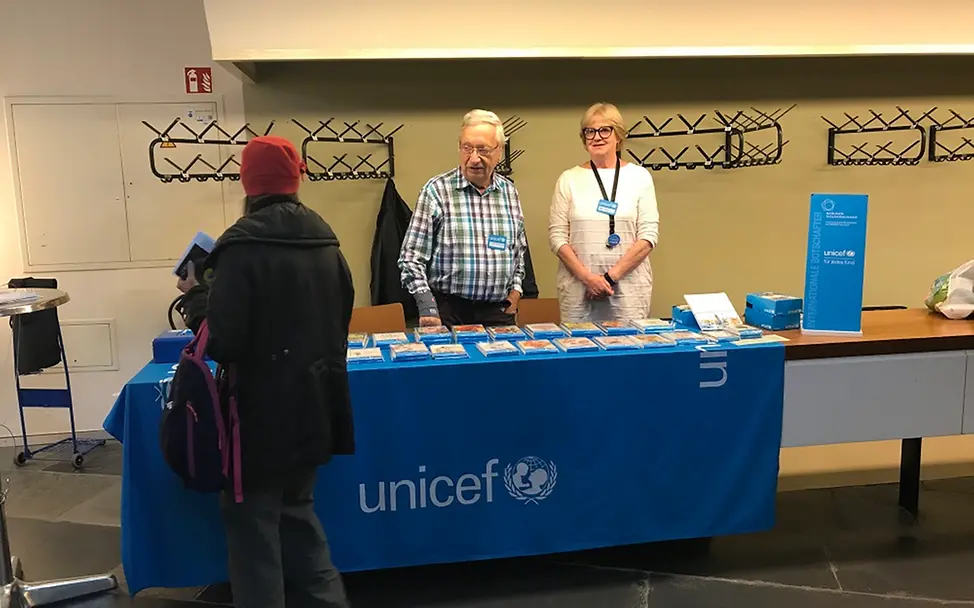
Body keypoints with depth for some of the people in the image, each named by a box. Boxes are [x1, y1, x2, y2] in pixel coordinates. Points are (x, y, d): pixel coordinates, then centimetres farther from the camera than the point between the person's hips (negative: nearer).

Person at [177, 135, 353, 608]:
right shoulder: (326, 244, 4)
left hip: (261, 415, -7)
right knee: (298, 514, 22)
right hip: (312, 411, 7)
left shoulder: (242, 247, -18)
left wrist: (195, 297, -3)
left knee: (253, 526, 9)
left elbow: (222, 344, -21)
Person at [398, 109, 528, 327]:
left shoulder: (509, 191, 8)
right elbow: (411, 257, -8)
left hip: (498, 312, 4)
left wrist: (515, 288, 10)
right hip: (449, 312, -4)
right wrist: (427, 308, -14)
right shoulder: (437, 190, -7)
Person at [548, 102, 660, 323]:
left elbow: (648, 236, 0)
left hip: (628, 287, 0)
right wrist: (587, 276, -11)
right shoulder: (569, 179, 7)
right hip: (577, 289, 0)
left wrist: (611, 276, -9)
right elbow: (557, 236, 2)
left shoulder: (639, 176, 6)